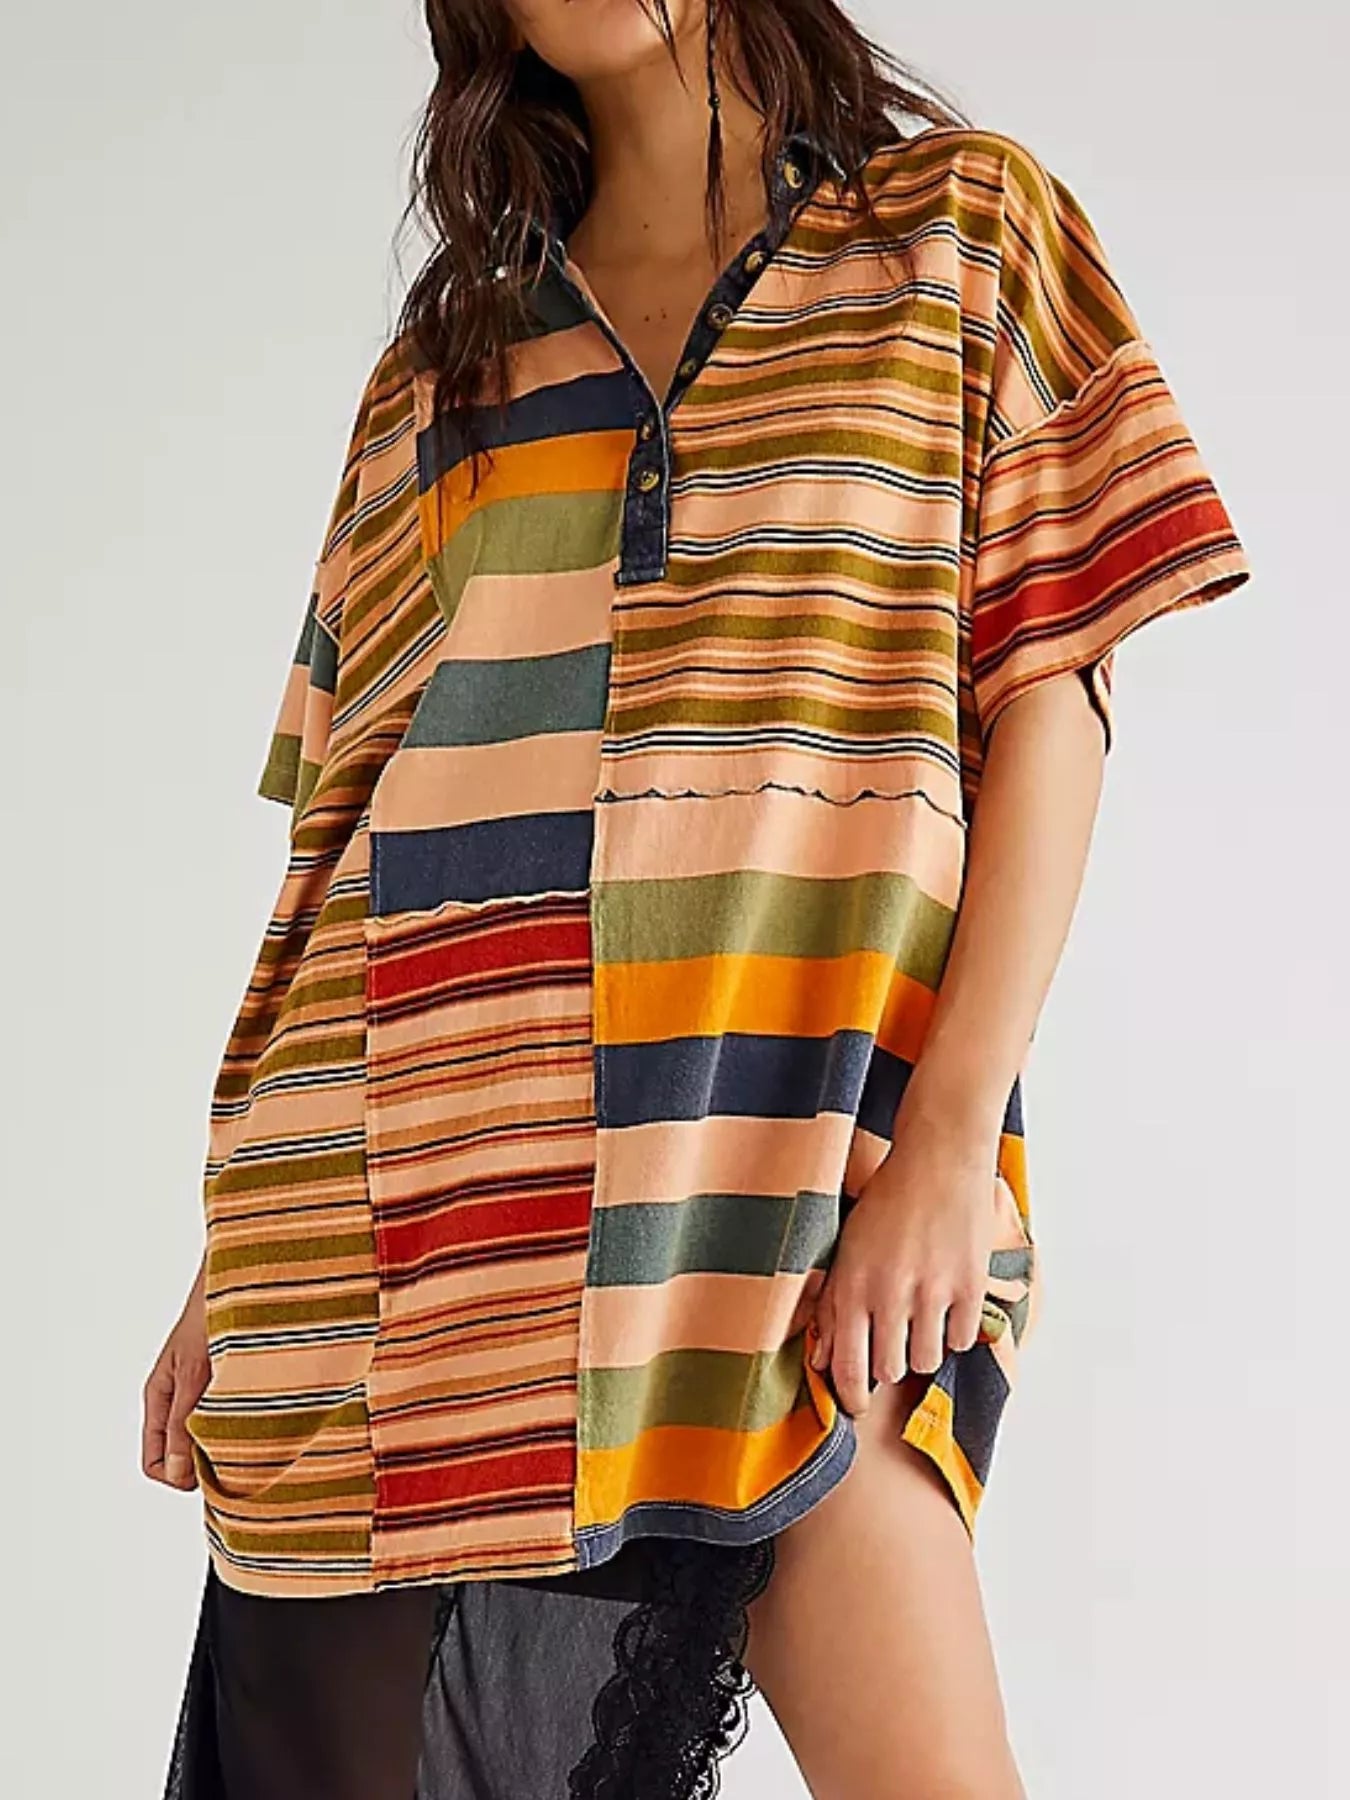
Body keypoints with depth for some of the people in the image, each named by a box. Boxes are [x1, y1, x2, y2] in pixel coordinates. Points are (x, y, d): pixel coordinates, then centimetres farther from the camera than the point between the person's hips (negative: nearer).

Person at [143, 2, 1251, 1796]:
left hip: (813, 1133, -2)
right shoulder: (440, 356, 19)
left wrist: (953, 1139, -9)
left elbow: (1049, 689, 3)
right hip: (422, 1160, 3)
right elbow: (345, 811, 17)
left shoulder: (960, 220, 12)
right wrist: (240, 1266, 10)